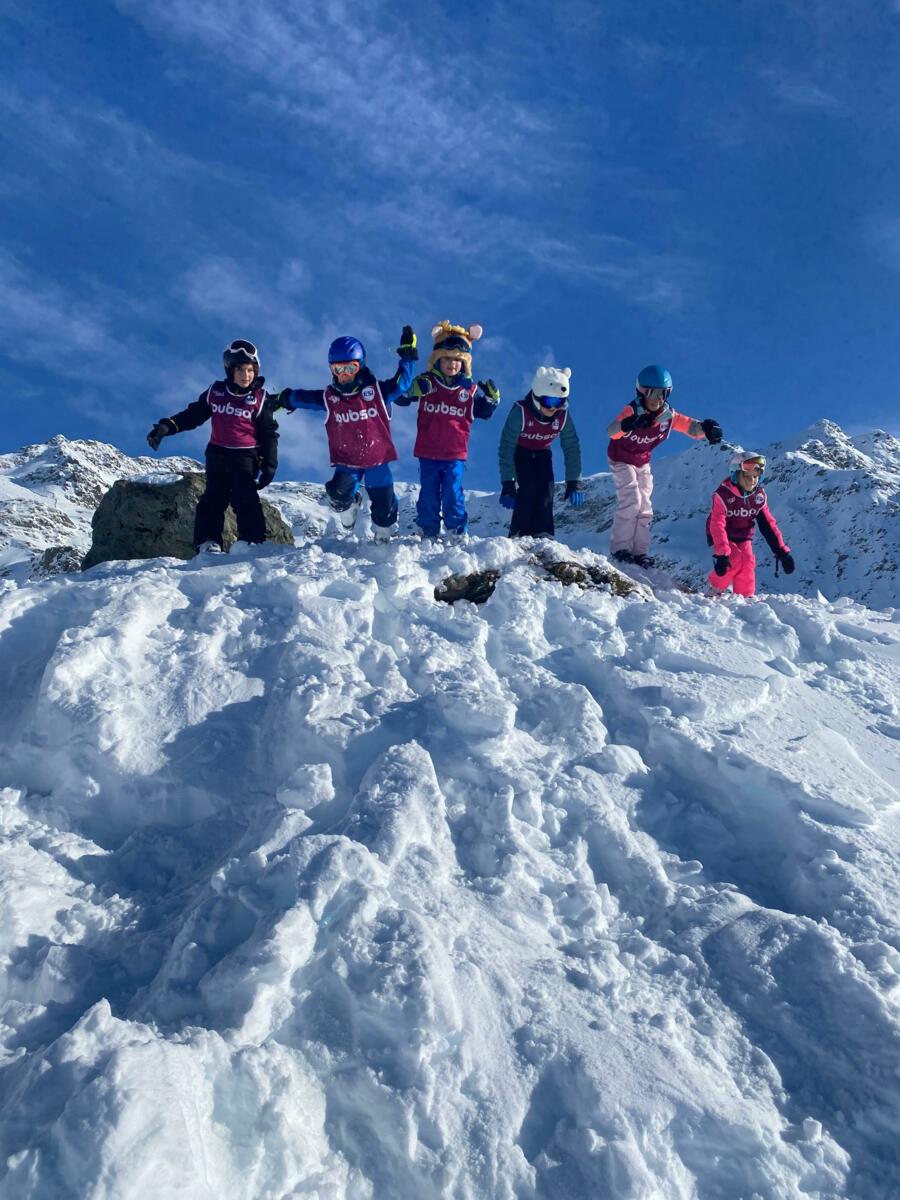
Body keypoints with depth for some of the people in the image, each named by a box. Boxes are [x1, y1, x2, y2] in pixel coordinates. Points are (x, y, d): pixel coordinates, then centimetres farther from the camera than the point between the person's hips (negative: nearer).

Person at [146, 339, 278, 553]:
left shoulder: (260, 399, -3)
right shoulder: (215, 392, 3)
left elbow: (269, 434, 1)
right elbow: (193, 415, 11)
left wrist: (269, 465, -3)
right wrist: (167, 427, -2)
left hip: (246, 457, -3)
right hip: (217, 454, 3)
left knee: (245, 498, -13)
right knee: (213, 498, -2)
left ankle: (251, 542, -10)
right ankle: (209, 543, -2)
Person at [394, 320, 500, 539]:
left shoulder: (470, 389, 1)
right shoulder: (425, 382, -3)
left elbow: (484, 413, 13)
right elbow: (399, 398, -4)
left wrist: (492, 399, -6)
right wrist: (412, 390, -24)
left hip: (455, 454, 0)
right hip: (427, 453, 0)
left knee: (452, 496, -1)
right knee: (428, 496, 8)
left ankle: (458, 535, 13)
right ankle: (428, 534, 22)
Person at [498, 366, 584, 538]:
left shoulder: (563, 416, -24)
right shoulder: (520, 412, -36)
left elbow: (572, 449, -15)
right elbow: (506, 448, -35)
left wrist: (574, 483, -19)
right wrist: (507, 485, -38)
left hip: (542, 453, 3)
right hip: (520, 451, -3)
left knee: (546, 491, -15)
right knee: (528, 488, -23)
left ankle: (543, 535, -9)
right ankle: (519, 535, -16)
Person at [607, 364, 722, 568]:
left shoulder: (669, 415, -16)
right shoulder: (632, 411, -31)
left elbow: (691, 427, -16)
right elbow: (611, 432, -47)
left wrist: (706, 429, -39)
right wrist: (628, 425, -69)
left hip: (643, 463, 6)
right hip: (621, 460, -6)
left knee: (644, 507, 2)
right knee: (631, 501, -19)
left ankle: (639, 550, 7)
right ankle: (620, 548, -14)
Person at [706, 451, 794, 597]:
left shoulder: (759, 496, -8)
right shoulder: (723, 494, -25)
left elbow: (768, 524, -6)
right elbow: (717, 525, -33)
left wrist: (781, 551, -12)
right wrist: (722, 553, -43)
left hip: (743, 537, 5)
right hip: (724, 537, -5)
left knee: (747, 565, -15)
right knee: (735, 560, -27)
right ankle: (714, 588, -4)